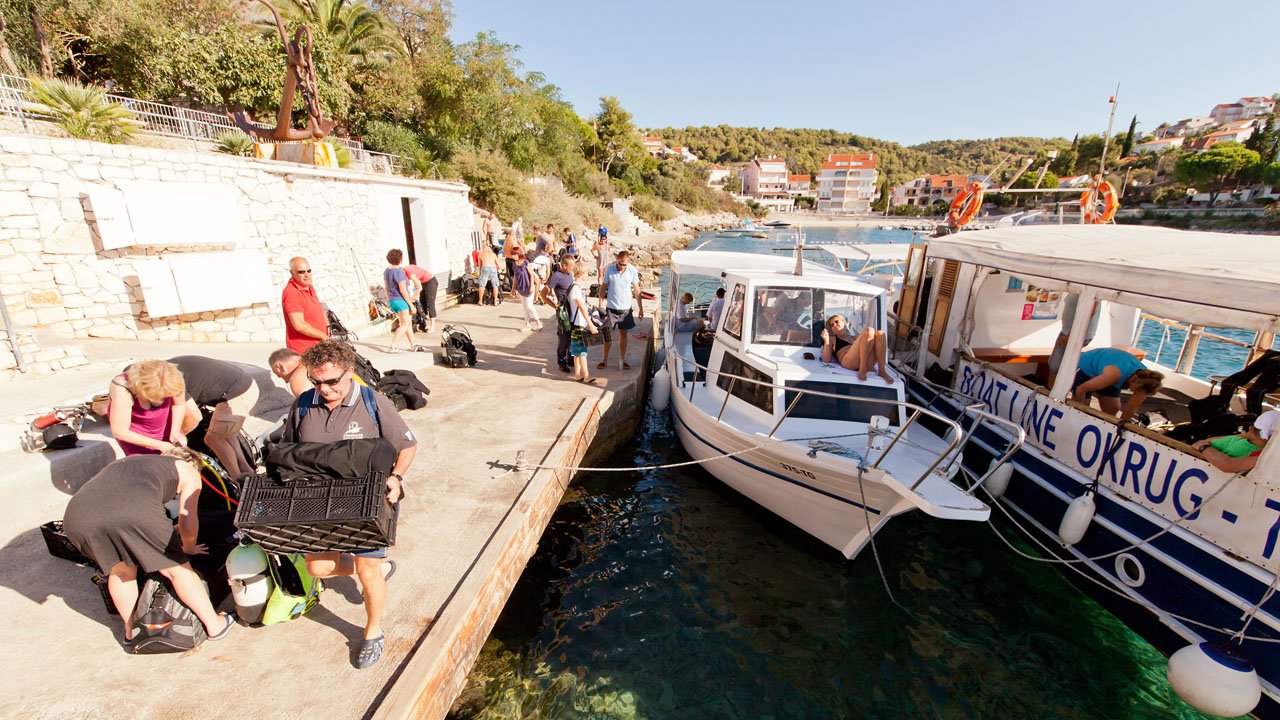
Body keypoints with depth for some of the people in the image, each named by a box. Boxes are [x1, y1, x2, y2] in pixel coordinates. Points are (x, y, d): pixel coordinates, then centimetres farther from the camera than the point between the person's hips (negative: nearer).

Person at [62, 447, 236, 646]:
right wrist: (188, 548, 38)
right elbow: (188, 522, 19)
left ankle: (130, 632, 43)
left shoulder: (125, 462, 42)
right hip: (134, 511, -5)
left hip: (78, 513, 6)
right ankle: (215, 626, 24)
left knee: (121, 570, 30)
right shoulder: (188, 471, 26)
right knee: (178, 569, 12)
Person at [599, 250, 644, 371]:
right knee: (607, 334, 5)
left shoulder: (632, 270, -7)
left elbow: (637, 290, 0)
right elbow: (604, 287, -1)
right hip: (611, 307, -1)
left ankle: (622, 360, 22)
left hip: (626, 308, 1)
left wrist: (641, 309, 1)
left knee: (623, 334, 10)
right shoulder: (609, 269, -9)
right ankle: (605, 360, 19)